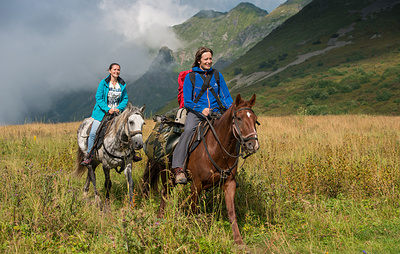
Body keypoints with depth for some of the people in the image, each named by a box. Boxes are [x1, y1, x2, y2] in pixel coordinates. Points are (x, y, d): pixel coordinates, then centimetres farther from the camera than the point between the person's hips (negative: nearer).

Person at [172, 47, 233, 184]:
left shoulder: (217, 75, 12)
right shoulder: (190, 77, 3)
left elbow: (226, 97, 15)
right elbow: (187, 101, 0)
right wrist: (202, 110, -17)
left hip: (215, 112, 3)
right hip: (196, 112, -3)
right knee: (188, 130, -33)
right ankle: (178, 168, -36)